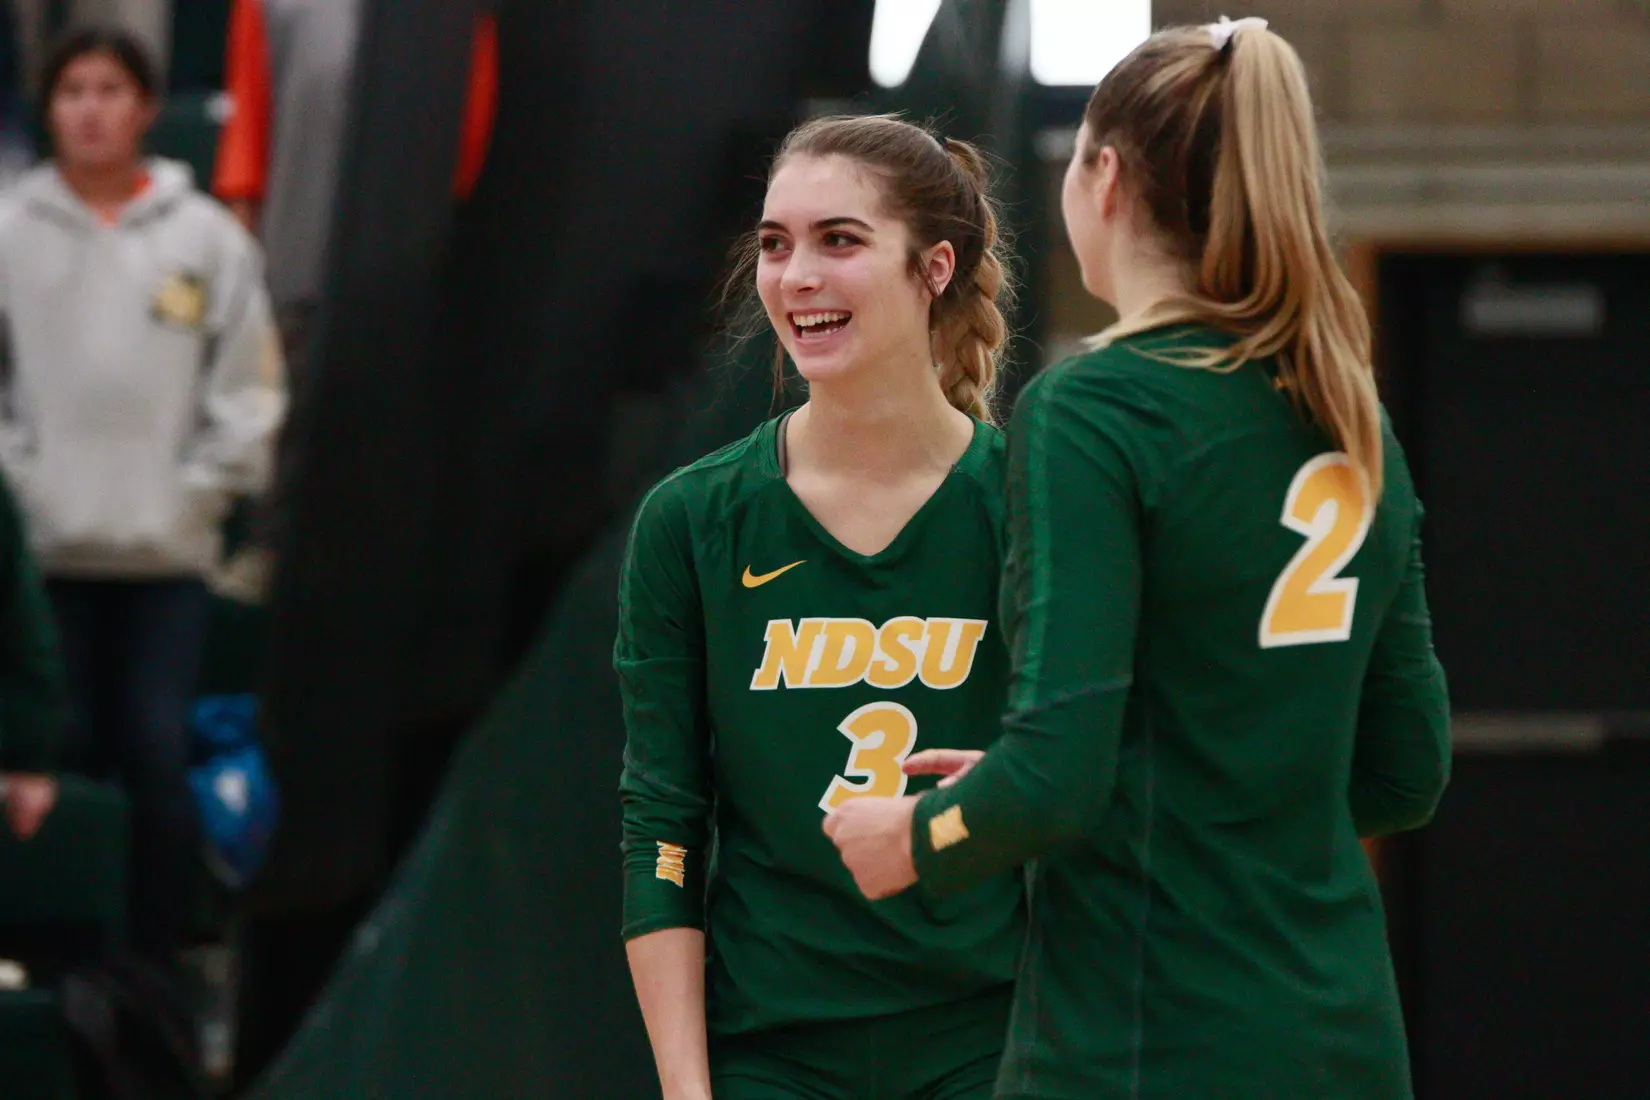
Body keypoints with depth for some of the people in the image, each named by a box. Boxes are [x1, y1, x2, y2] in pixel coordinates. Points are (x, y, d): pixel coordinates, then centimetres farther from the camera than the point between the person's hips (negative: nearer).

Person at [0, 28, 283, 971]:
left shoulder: (208, 237, 2)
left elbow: (246, 388, 4)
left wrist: (200, 493, -3)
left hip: (168, 549, 0)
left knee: (160, 760, -2)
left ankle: (158, 969, 4)